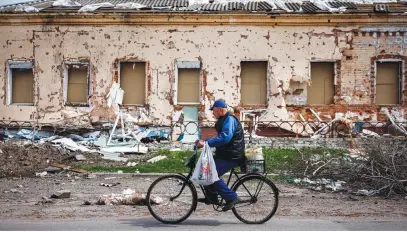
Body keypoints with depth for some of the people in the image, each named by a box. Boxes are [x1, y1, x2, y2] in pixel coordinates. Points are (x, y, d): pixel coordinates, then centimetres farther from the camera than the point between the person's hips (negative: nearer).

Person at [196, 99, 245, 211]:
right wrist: (203, 141, 13)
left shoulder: (230, 119, -18)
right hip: (224, 154, 11)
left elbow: (225, 137, -33)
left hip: (231, 157, -11)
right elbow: (220, 137, 23)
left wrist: (206, 143, -36)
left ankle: (231, 197, -10)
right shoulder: (224, 120, 17)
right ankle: (212, 197, 21)